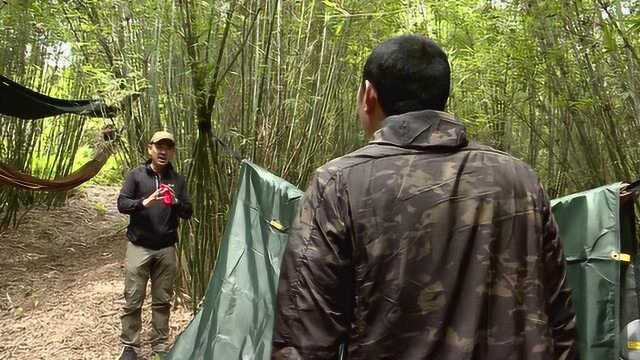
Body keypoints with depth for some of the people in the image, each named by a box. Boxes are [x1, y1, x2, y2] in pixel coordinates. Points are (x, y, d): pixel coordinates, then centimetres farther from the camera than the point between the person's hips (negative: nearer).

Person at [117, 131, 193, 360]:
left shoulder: (178, 180, 6)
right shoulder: (137, 175, -1)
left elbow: (188, 213, 5)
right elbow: (122, 204, -5)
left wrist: (176, 202, -16)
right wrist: (144, 202, -23)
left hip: (166, 249, 2)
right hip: (139, 247, -2)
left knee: (162, 300, 10)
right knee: (133, 300, 2)